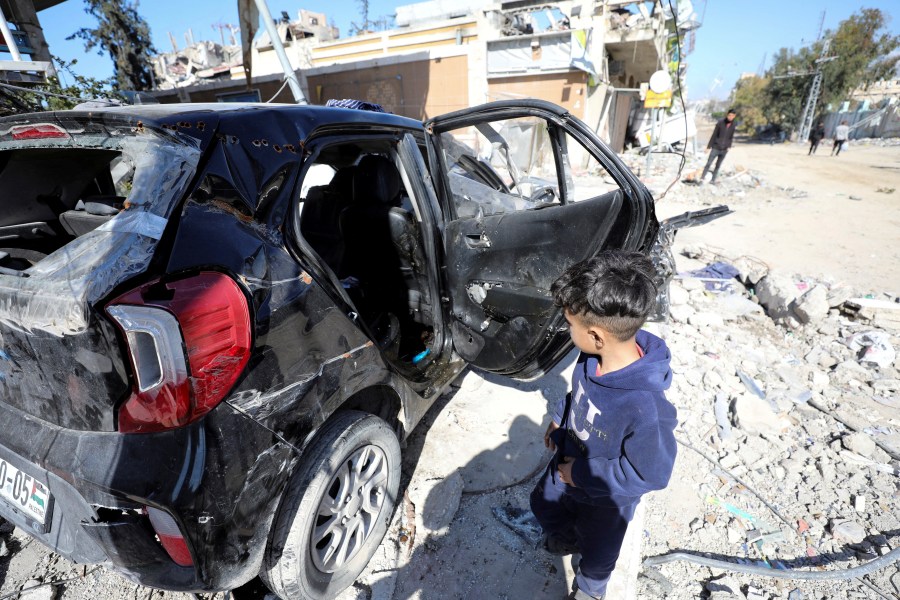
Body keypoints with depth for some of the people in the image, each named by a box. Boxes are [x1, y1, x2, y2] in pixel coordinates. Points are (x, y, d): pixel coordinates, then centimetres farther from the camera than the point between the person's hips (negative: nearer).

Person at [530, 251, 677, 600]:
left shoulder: (645, 407, -45)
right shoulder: (597, 355, -25)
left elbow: (651, 474, -30)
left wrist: (582, 474, -25)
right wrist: (559, 419, 4)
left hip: (604, 498, -5)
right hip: (568, 465, 6)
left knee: (596, 550, 27)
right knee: (543, 505, 32)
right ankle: (565, 540, 66)